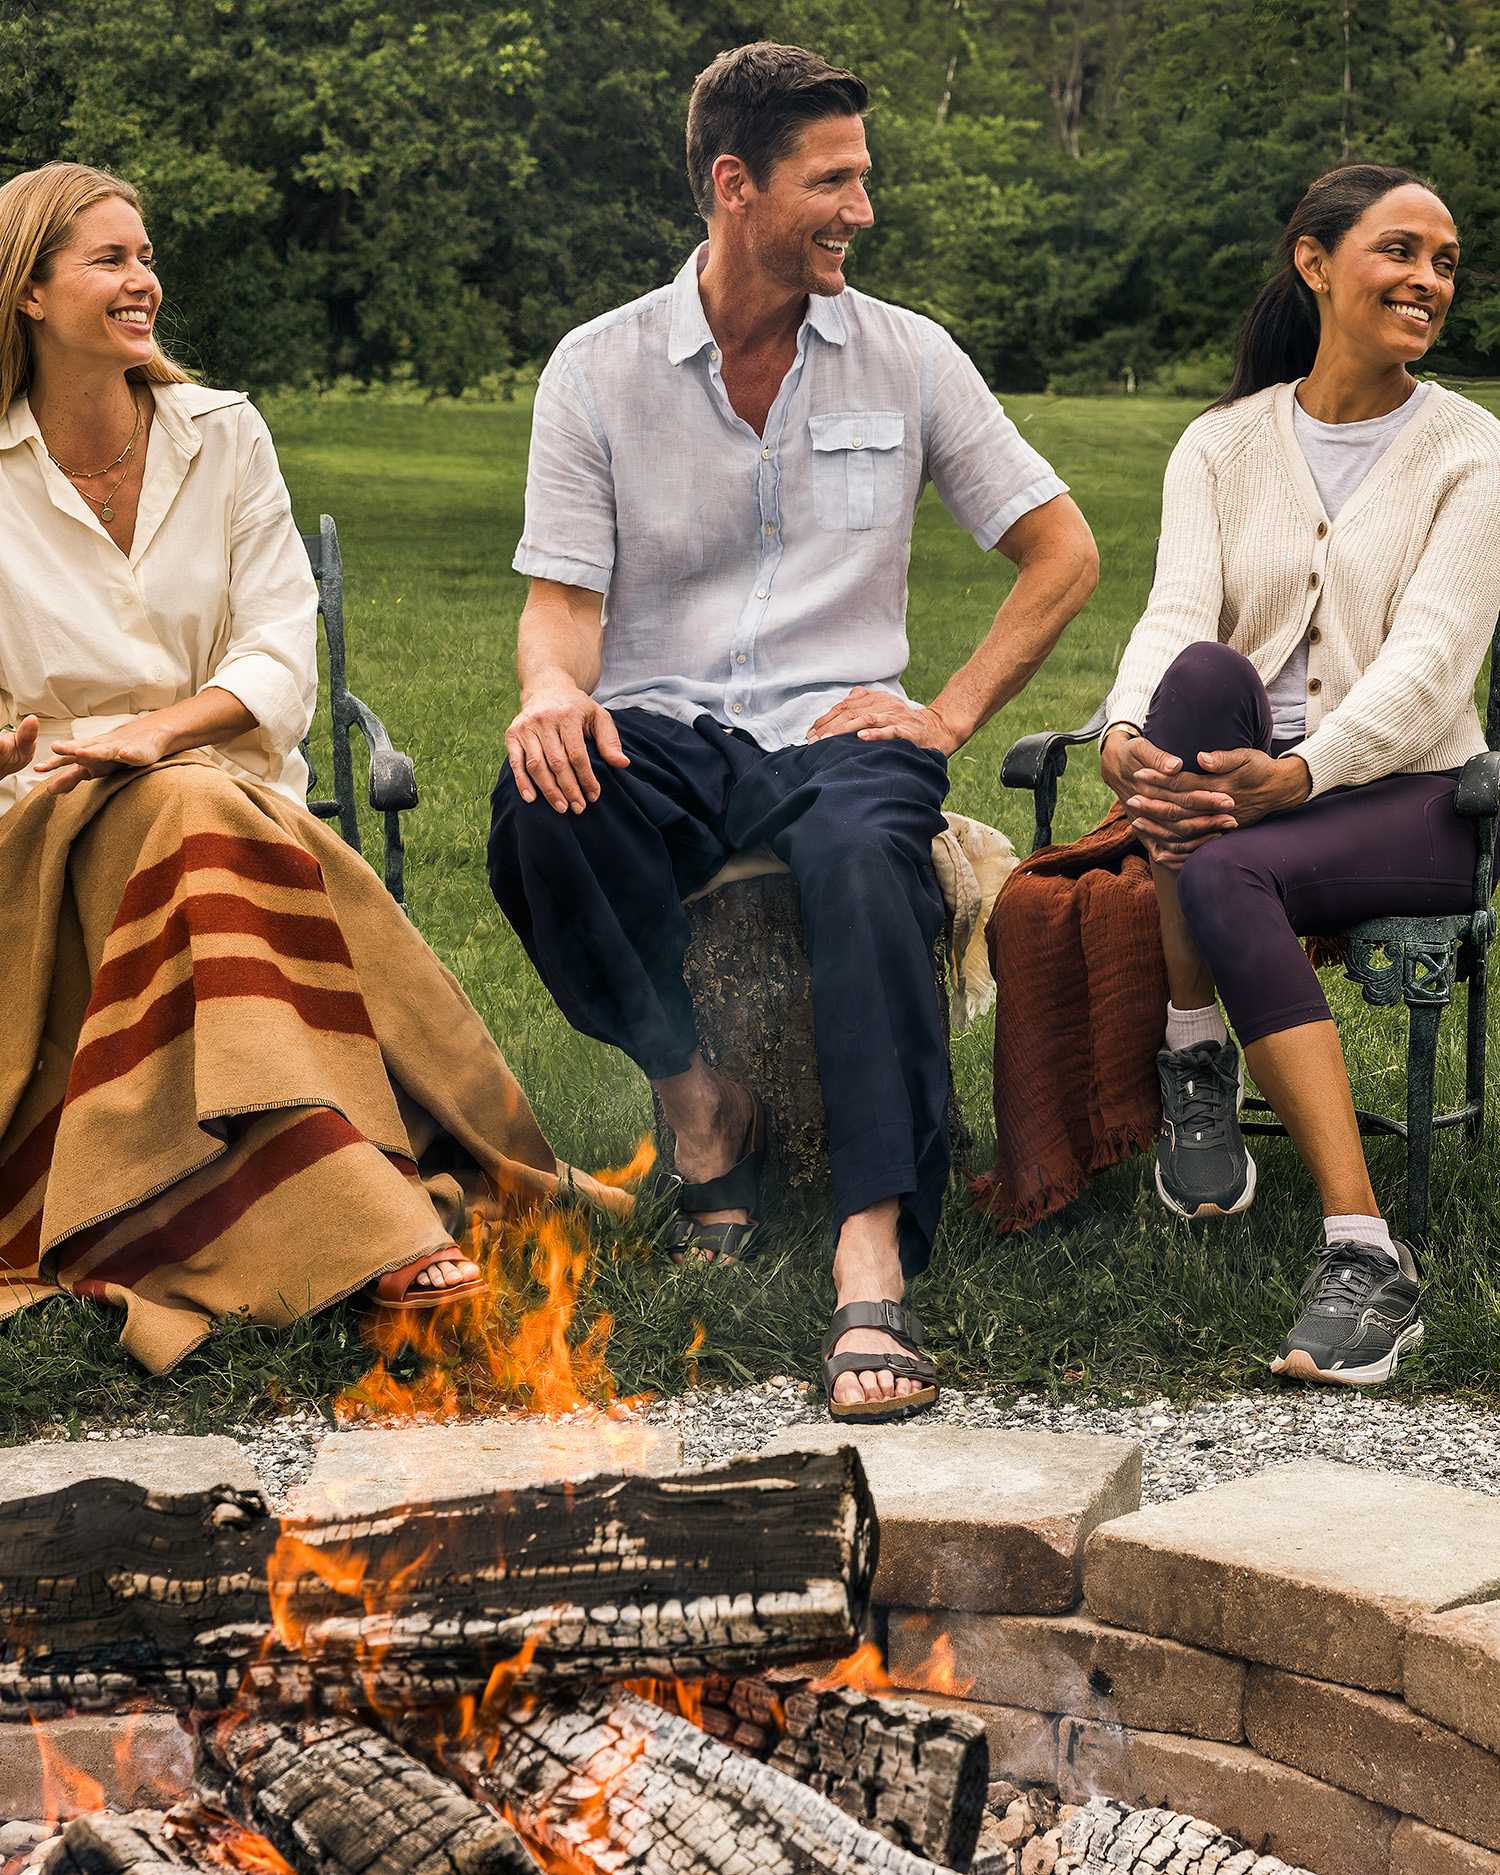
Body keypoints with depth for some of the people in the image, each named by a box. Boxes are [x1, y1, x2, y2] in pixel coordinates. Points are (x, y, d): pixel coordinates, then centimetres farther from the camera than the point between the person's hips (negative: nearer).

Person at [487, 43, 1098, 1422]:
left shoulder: (908, 358, 9)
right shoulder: (601, 367, 7)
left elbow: (1064, 554, 13)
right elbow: (562, 599, 2)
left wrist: (950, 714, 1)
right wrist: (553, 691, -23)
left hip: (840, 728, 0)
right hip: (659, 733, 1)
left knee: (867, 856, -37)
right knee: (535, 805, -35)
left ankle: (875, 1265, -46)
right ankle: (702, 1104, -12)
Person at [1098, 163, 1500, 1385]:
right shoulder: (1223, 444, 11)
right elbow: (1177, 612, -5)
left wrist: (1302, 772, -30)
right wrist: (1126, 733, -29)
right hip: (1241, 781, 3)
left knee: (1226, 874, -35)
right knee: (1204, 676, -32)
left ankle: (1363, 1254, -38)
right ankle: (1196, 1063, -25)